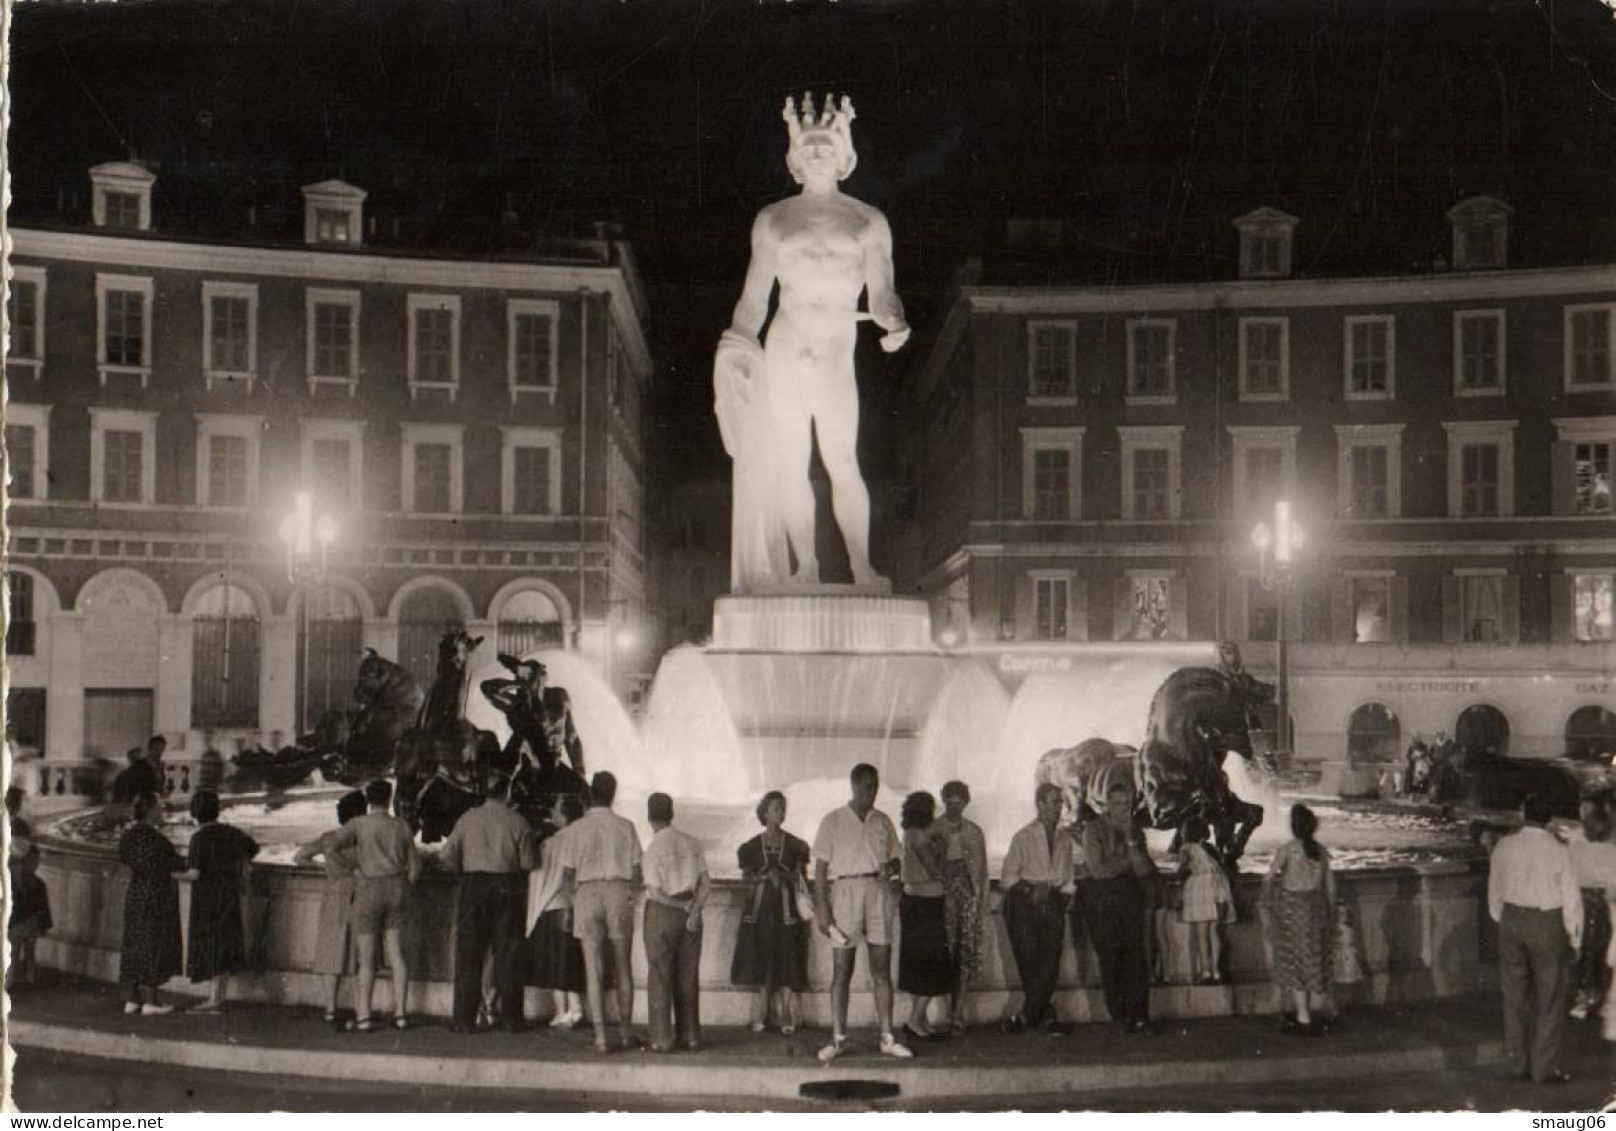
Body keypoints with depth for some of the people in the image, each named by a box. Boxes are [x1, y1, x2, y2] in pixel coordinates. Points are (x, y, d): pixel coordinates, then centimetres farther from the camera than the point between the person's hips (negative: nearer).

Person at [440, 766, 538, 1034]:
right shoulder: (516, 821, -4)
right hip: (508, 888, 0)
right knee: (508, 954, 7)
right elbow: (529, 862, -3)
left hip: (474, 886, 0)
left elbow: (448, 856, -3)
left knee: (469, 953, 5)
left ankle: (465, 1019, 4)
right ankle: (510, 1018, 10)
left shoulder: (468, 818, -2)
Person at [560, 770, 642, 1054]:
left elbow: (567, 874, 1)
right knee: (622, 968, 11)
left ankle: (601, 1036, -5)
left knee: (594, 969, 0)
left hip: (587, 894, -1)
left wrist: (573, 902, 16)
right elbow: (636, 871, 1)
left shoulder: (579, 828, -1)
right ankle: (624, 1032, 16)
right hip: (619, 892, 1)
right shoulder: (626, 827, 0)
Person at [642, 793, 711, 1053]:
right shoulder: (692, 843, 4)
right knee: (688, 976, 10)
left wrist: (682, 905, -3)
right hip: (690, 913, 4)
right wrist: (694, 909, -8)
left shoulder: (654, 847, -10)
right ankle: (691, 1036, 12)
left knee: (660, 976, 2)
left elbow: (654, 891, -14)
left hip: (662, 913, -4)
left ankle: (662, 1038, 1)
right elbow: (706, 883, -1)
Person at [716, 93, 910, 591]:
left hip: (836, 353, -2)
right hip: (781, 350, 2)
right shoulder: (772, 221, 13)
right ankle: (806, 566, 9)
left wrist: (894, 324, -19)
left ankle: (861, 566, -6)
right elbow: (753, 298, 13)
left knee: (841, 460, -12)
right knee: (790, 462, 1)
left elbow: (881, 294, 2)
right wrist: (736, 346, 0)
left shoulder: (868, 223, 9)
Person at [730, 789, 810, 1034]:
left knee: (787, 964, -6)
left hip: (786, 908, 0)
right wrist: (767, 875, -14)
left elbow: (802, 881, 9)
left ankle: (788, 1017, -5)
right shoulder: (752, 846, 10)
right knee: (760, 963, -3)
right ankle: (760, 1017, 2)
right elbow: (746, 876, 3)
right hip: (759, 908, 0)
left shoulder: (794, 845, 10)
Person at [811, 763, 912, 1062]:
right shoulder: (833, 821, 4)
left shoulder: (883, 822, 14)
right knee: (842, 971, -1)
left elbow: (896, 857, 19)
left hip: (879, 892, 3)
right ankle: (838, 1039, 4)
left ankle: (887, 1039, 6)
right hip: (845, 891, -3)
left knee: (882, 969, 3)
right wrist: (821, 908, -7)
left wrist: (891, 867, -6)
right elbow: (821, 867, 0)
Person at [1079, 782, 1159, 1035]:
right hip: (1100, 898, -3)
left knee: (1136, 954, -8)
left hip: (1129, 896, 3)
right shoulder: (1093, 830, 1)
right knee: (1110, 956, -5)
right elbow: (1097, 869, -8)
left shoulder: (1136, 832, 14)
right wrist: (1127, 862, 3)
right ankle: (1120, 1015, 2)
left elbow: (1143, 870, 2)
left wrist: (1131, 841, -8)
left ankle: (1138, 1016, -7)